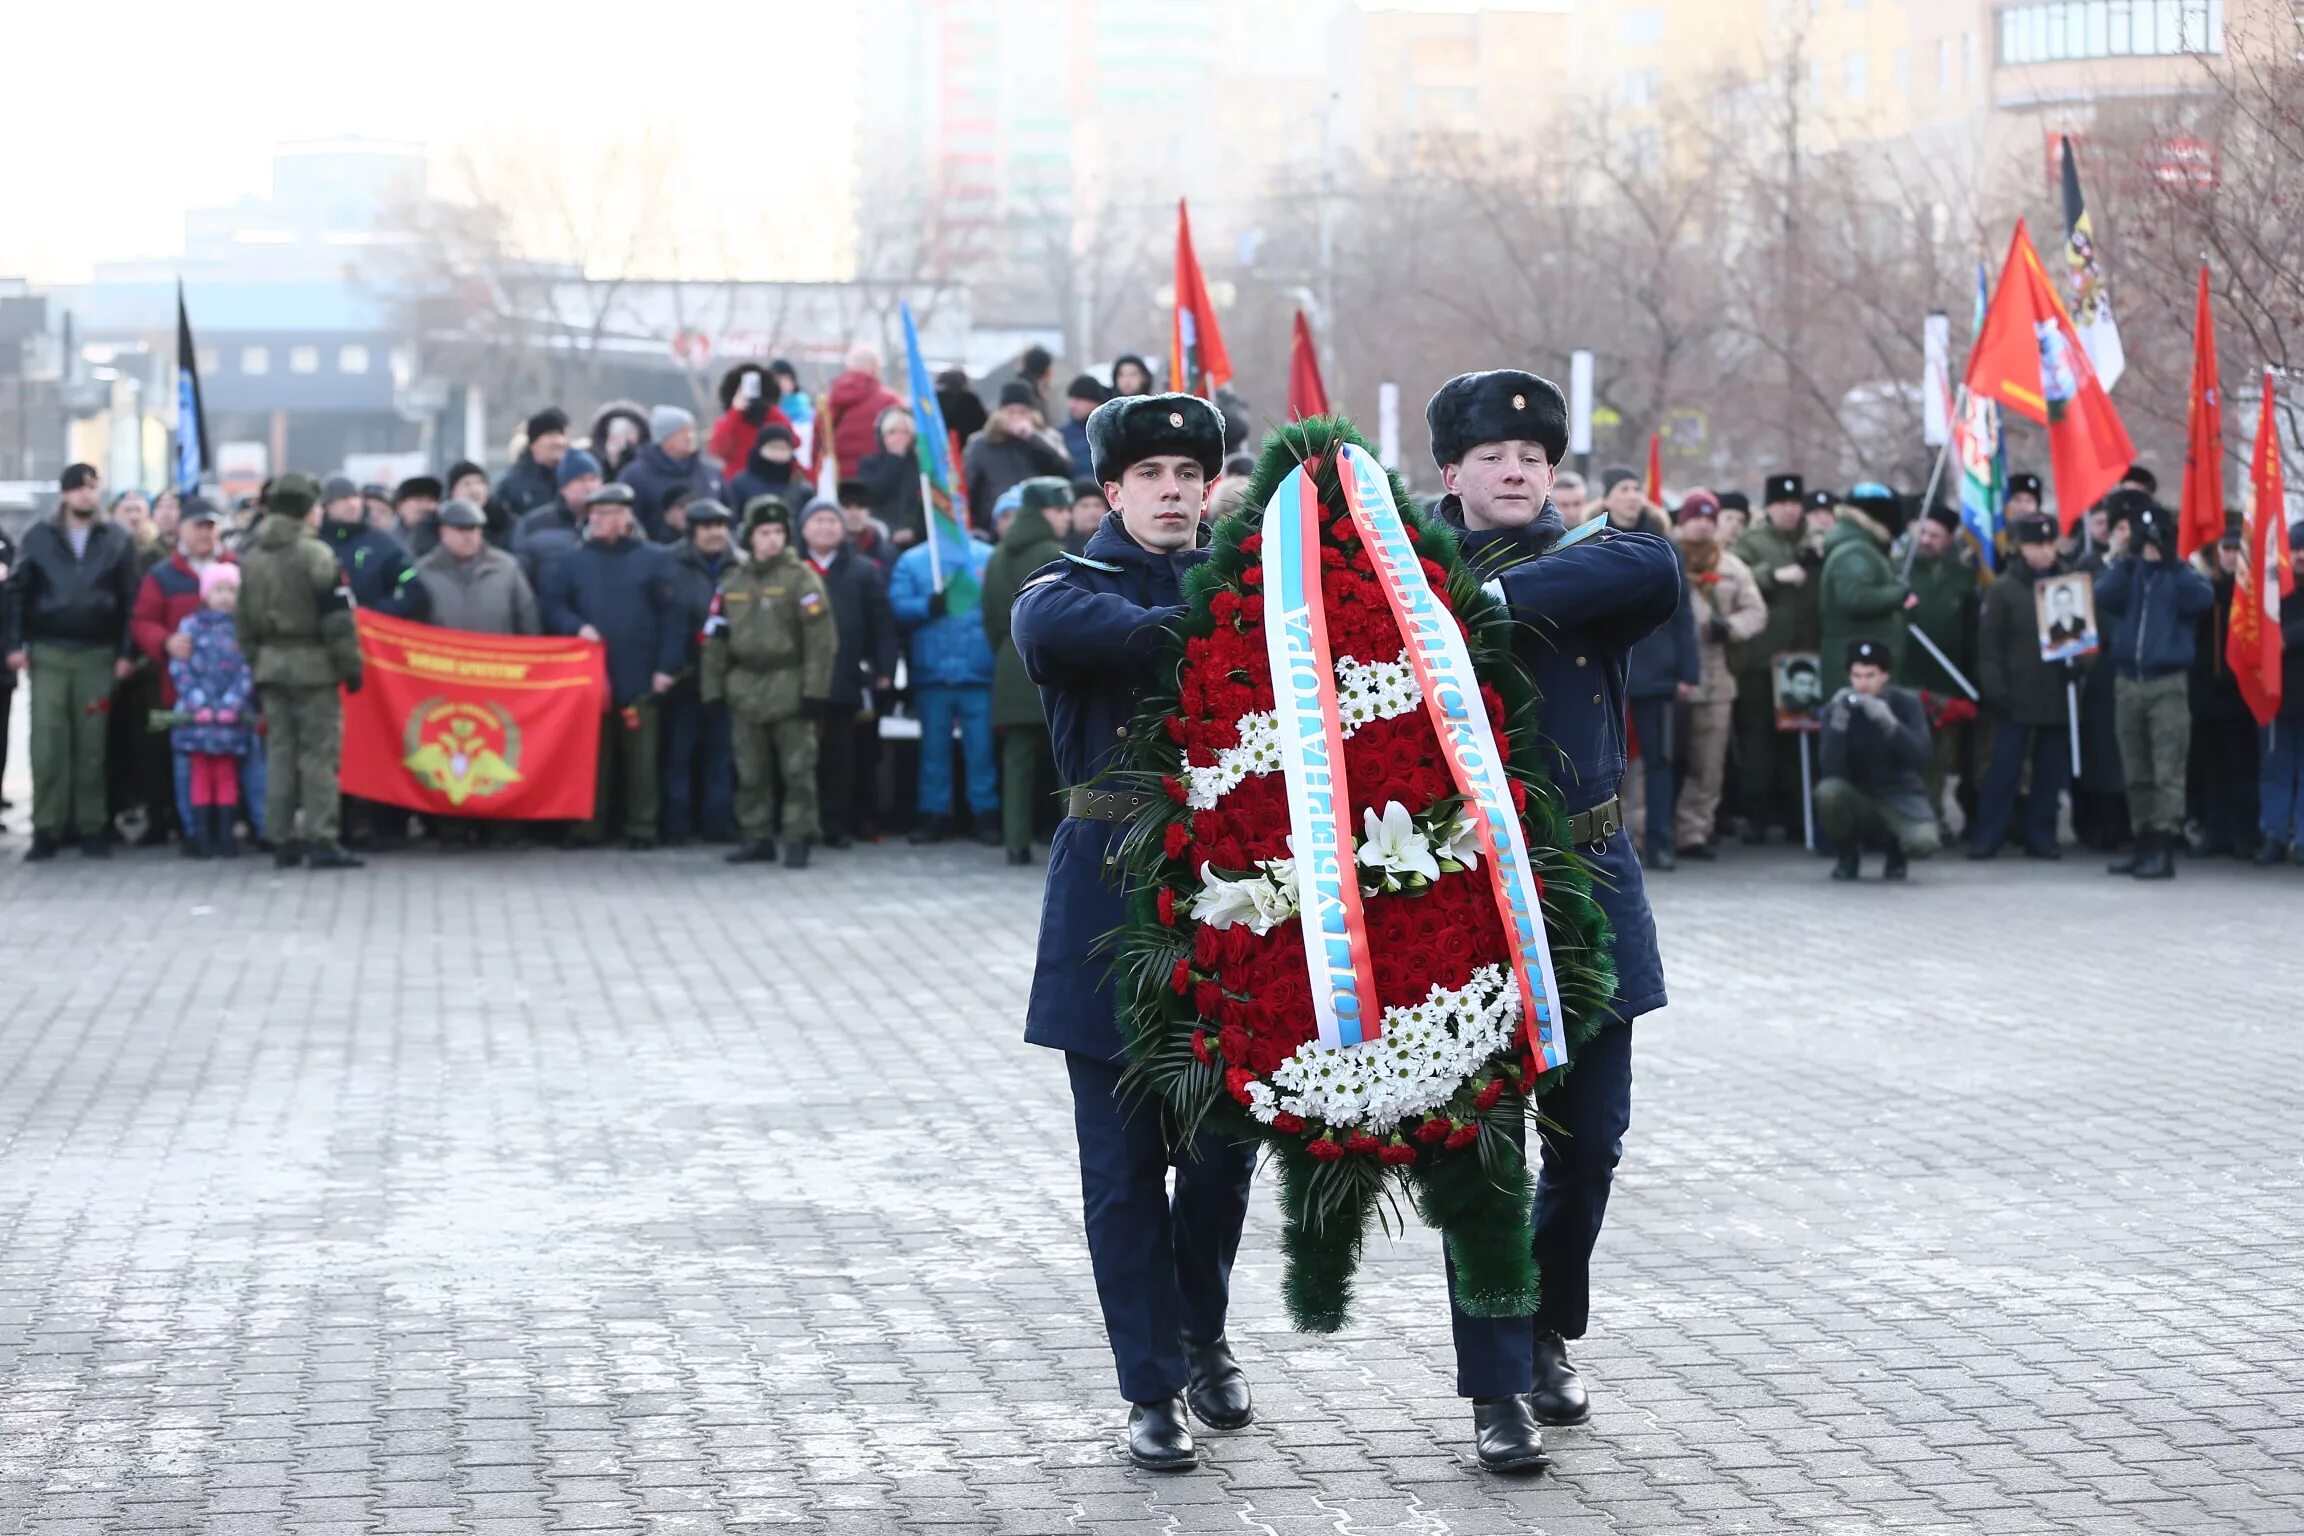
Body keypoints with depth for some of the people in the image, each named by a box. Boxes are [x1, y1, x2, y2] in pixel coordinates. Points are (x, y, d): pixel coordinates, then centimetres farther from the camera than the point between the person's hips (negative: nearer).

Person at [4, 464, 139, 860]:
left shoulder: (118, 540, 5)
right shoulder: (39, 536, 5)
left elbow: (130, 600, 3)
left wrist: (127, 652, -3)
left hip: (98, 655, 0)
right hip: (47, 654, 0)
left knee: (92, 743, 2)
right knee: (48, 743, -3)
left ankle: (92, 827, 7)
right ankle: (47, 828, 1)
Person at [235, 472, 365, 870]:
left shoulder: (250, 561, 10)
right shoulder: (316, 556, -11)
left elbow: (243, 623, 14)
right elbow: (338, 620, -13)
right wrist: (351, 666, -6)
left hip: (269, 663, 6)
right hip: (313, 665, -6)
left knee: (279, 752, 9)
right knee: (319, 754, -5)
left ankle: (282, 840, 10)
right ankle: (320, 839, -9)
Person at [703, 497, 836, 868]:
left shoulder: (801, 578, -4)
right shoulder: (732, 583, 12)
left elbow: (821, 638, -9)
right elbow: (716, 639, 15)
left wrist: (814, 690, -13)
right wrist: (713, 690, 10)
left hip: (789, 688, -5)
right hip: (745, 689, 5)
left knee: (797, 769, -4)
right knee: (750, 771, 9)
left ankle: (798, 840, 1)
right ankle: (757, 837, 18)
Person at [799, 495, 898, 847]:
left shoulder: (864, 571, 7)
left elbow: (883, 626, 3)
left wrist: (884, 672, -5)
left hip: (847, 681, 0)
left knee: (841, 759, 4)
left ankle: (837, 824, 10)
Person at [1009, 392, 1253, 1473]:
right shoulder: (1064, 592, 0)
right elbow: (1123, 632, -25)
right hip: (1114, 890, -3)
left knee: (1226, 1141, 10)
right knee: (1126, 1159, 1)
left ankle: (1203, 1339, 33)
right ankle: (1152, 1390, 11)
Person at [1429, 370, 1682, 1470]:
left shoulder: (1588, 566, 4)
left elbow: (1655, 572, -19)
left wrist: (1499, 591, -24)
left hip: (1589, 888, 3)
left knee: (1589, 1141, 10)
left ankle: (1550, 1335, 33)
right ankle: (1500, 1390, 4)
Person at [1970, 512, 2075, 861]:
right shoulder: (2005, 588, 0)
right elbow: (1989, 641, -3)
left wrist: (2077, 664, -4)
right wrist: (1994, 687, -10)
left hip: (2058, 691, 3)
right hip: (2018, 694, -3)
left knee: (2051, 769, 6)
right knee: (2005, 766, -3)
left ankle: (2040, 836, 14)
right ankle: (1986, 836, 1)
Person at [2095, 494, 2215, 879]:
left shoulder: (2180, 573, 4)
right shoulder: (2125, 569, 10)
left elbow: (2202, 599, -16)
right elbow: (2104, 599, -8)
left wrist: (2169, 562, -19)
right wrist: (2129, 559, -17)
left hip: (2169, 685, -4)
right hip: (2128, 683, 4)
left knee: (2168, 771, -10)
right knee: (2136, 773, 9)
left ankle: (2164, 848, -12)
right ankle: (2144, 844, 16)